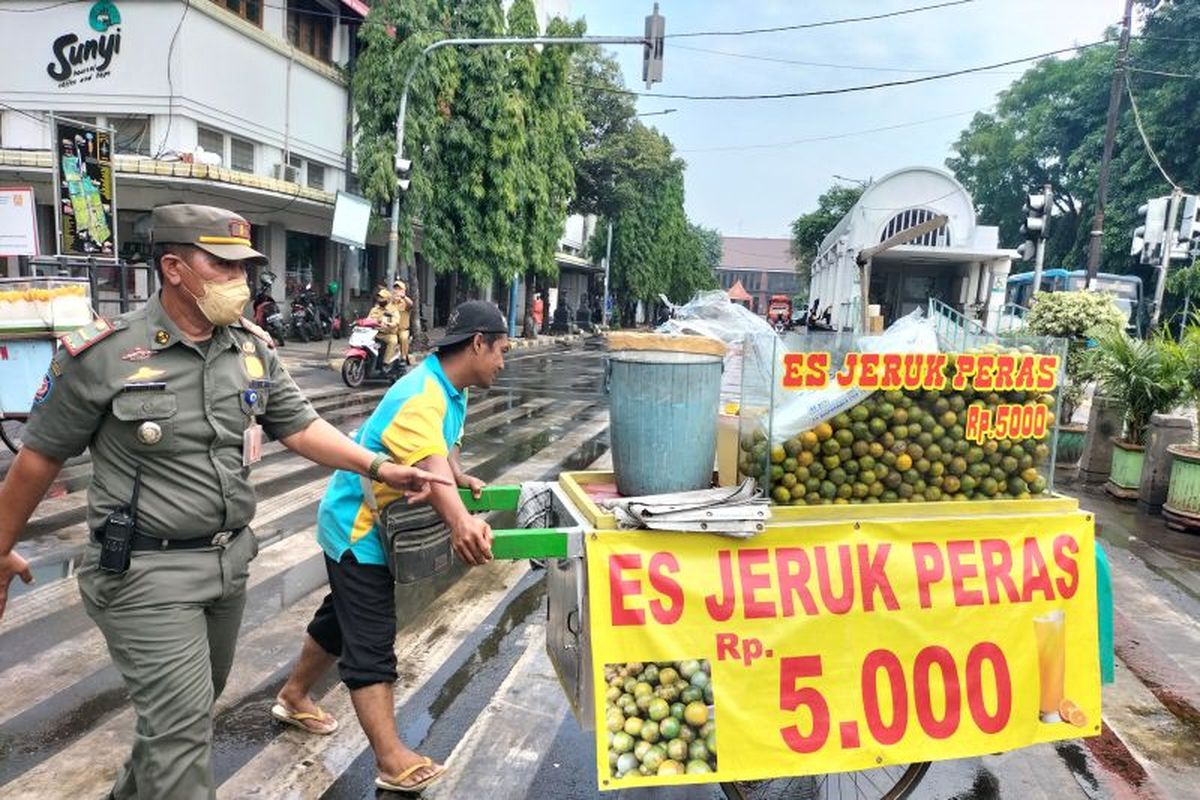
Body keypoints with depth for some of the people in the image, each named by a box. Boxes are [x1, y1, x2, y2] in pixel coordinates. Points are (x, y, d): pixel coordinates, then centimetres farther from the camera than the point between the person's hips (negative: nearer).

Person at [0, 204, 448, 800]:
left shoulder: (253, 348, 0)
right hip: (145, 571, -6)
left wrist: (379, 467, -10)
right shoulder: (101, 355, -14)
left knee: (191, 704, 24)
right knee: (183, 724, -4)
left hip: (230, 560, 6)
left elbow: (300, 426, 2)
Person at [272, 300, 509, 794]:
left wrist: (463, 481, -5)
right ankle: (392, 762, 0)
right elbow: (428, 464, -47)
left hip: (377, 524, 10)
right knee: (371, 642, -6)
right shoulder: (421, 396, -29)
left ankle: (293, 697, 43)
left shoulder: (451, 390, 3)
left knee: (342, 617, 23)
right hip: (357, 528, -10)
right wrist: (460, 522, -64)